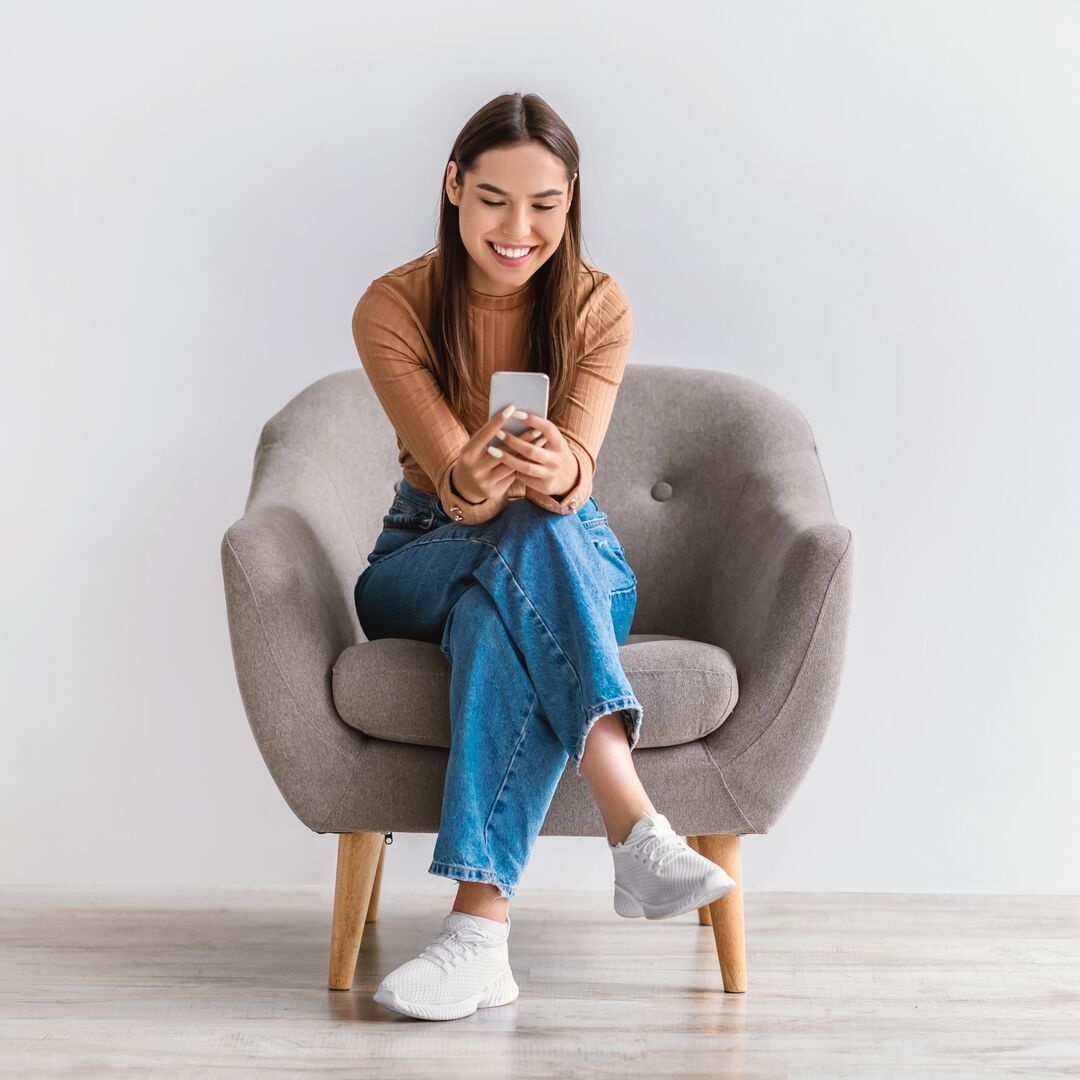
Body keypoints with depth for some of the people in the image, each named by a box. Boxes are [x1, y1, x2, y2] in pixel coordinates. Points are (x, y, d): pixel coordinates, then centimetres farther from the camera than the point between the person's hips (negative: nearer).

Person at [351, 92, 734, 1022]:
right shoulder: (392, 309, -9)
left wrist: (558, 473, -47)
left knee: (496, 616, -37)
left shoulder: (598, 306, -5)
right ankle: (635, 826, -49)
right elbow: (454, 479, -21)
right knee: (530, 545, -37)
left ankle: (481, 928, -46)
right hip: (426, 557, 0)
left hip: (574, 552, 1)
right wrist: (476, 483, -46)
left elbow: (578, 464, -21)